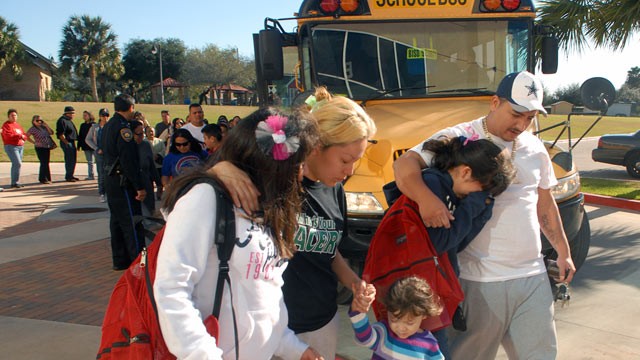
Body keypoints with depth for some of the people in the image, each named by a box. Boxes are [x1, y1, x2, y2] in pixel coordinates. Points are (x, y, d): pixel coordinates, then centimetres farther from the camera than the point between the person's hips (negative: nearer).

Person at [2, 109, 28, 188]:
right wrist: (19, 136, -16)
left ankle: (15, 182, 14)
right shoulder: (6, 125, -4)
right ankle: (15, 182, -11)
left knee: (15, 164, 10)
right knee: (18, 164, -15)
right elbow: (8, 136, -18)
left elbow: (25, 135, 16)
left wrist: (23, 137, -7)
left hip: (20, 146, 8)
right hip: (11, 146, -8)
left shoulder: (18, 125, 20)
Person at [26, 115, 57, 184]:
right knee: (44, 163, -8)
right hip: (40, 148, -6)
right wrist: (34, 142, -8)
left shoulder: (43, 127, 12)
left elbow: (51, 133, 8)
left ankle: (47, 178, 20)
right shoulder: (33, 129, -6)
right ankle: (43, 179, 0)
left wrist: (47, 126, -1)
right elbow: (27, 137, -9)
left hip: (47, 147, 6)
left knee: (46, 163, 12)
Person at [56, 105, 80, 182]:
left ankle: (70, 176, 24)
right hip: (67, 143, -10)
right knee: (69, 160, -7)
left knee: (73, 159, 15)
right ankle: (68, 176, -1)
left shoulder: (69, 120, 17)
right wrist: (66, 143, -19)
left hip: (72, 142, 10)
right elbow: (60, 134, -20)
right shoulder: (62, 121, -14)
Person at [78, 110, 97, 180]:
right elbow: (80, 136, 14)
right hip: (86, 147, 6)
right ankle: (90, 175, 16)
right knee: (89, 162, 11)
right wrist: (79, 145, 11)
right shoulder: (82, 125, 11)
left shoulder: (94, 125, -8)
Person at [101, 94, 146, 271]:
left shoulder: (108, 125, 12)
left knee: (117, 221, 15)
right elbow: (128, 161, -22)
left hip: (110, 179, 10)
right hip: (122, 181, -10)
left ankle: (120, 260, 23)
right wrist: (140, 186, -20)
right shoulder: (123, 128, -17)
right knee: (132, 223, -5)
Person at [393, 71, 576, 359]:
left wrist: (563, 252, 24)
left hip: (533, 276, 6)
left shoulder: (534, 148, 12)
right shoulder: (459, 138, -9)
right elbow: (404, 164, -19)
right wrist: (425, 198, -37)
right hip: (480, 281, -6)